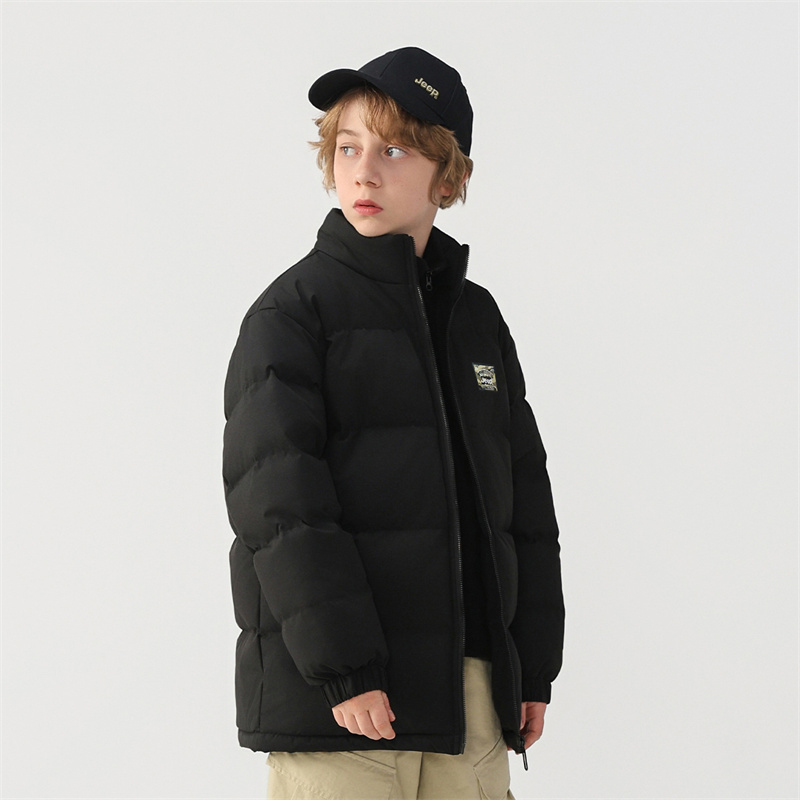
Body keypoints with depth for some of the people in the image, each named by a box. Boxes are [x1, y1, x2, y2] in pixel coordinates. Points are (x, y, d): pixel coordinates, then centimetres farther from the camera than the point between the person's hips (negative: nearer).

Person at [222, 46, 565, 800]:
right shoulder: (292, 310, -2)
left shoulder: (476, 318, 15)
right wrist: (342, 667, -18)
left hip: (469, 692, 5)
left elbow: (525, 497, 18)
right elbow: (277, 498, -11)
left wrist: (534, 665, 13)